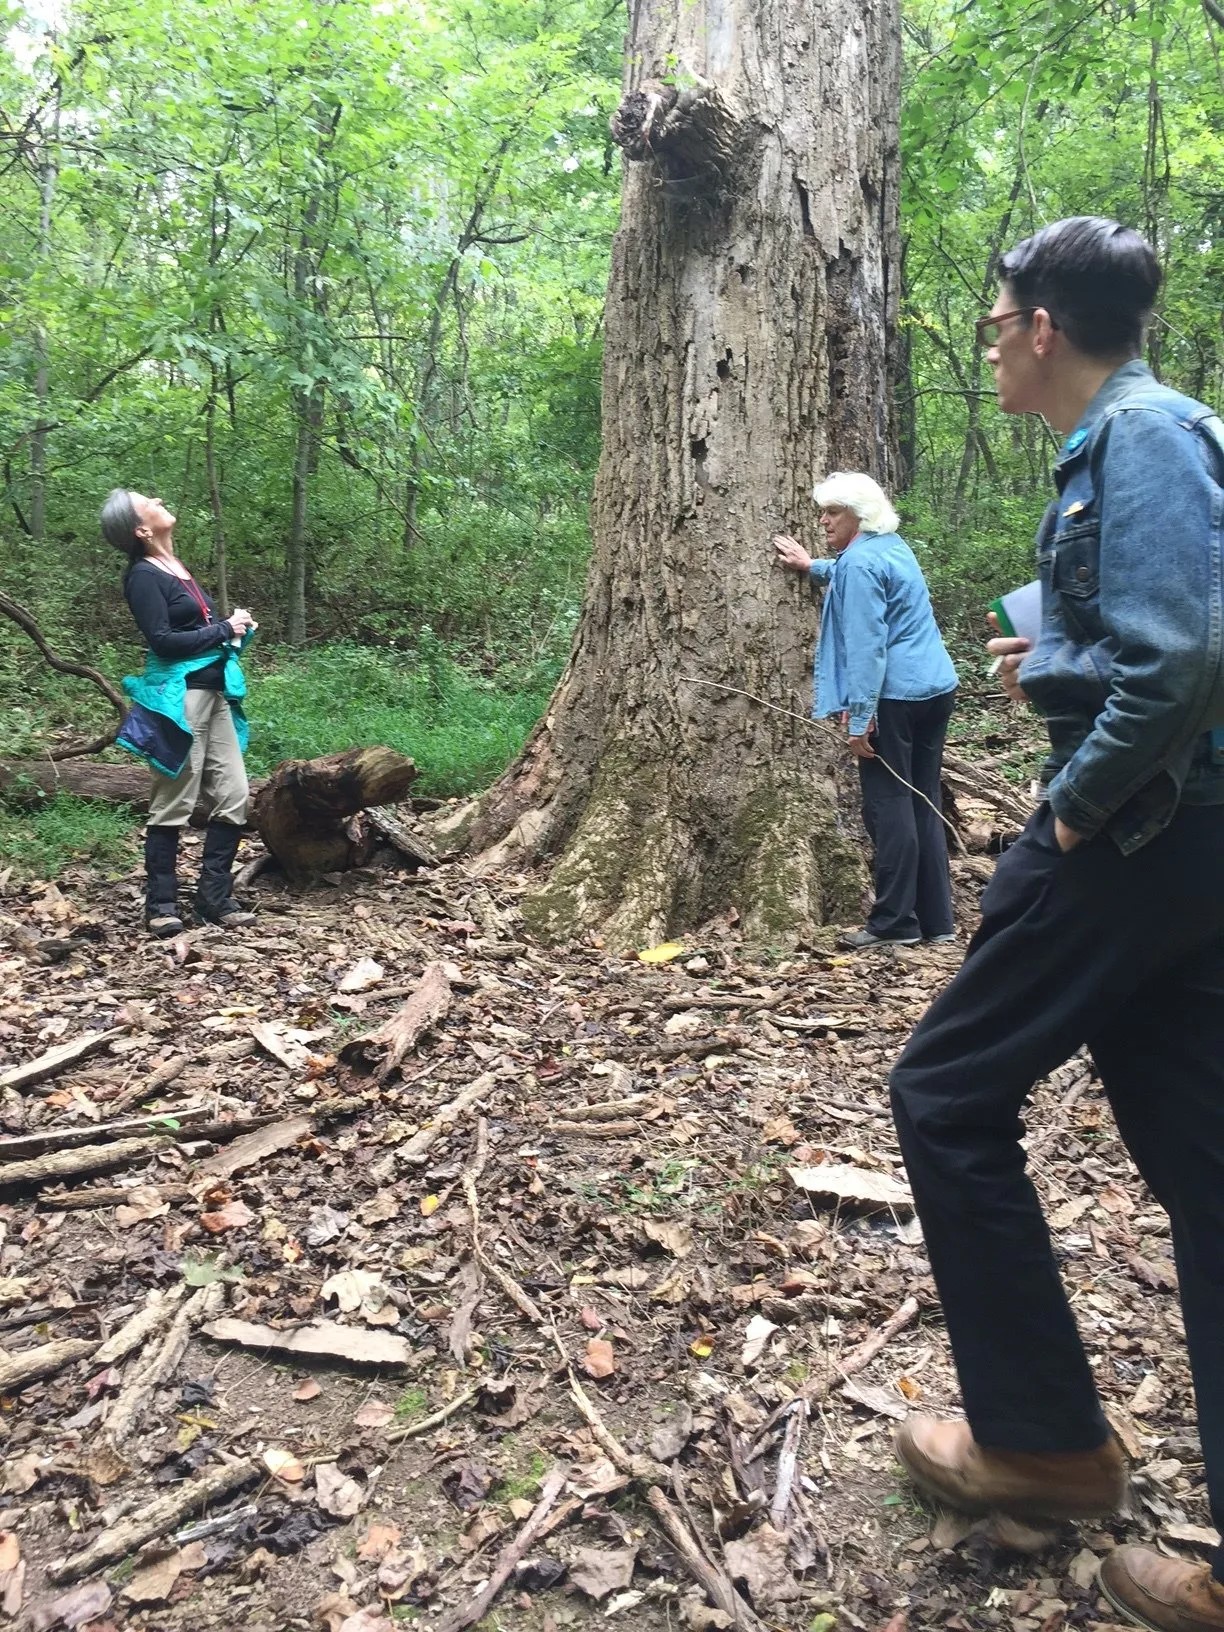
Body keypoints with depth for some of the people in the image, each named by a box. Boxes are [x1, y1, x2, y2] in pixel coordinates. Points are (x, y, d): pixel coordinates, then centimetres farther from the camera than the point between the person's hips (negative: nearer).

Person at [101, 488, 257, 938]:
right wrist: (224, 630, -9)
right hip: (178, 696, -9)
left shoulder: (177, 568, 19)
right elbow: (163, 639, -17)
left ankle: (214, 897, 14)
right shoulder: (143, 575, -7)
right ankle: (161, 905, 8)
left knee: (233, 795, 5)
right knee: (174, 805, -3)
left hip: (213, 691, 9)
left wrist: (234, 629, 1)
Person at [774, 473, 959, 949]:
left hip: (894, 696, -9)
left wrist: (859, 719, -20)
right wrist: (812, 566, 49)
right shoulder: (893, 547, 16)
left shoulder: (860, 563, -12)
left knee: (889, 807, -4)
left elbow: (865, 646, -19)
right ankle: (936, 919, 15)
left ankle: (895, 923, 0)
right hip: (935, 688, 9)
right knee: (924, 804, 11)